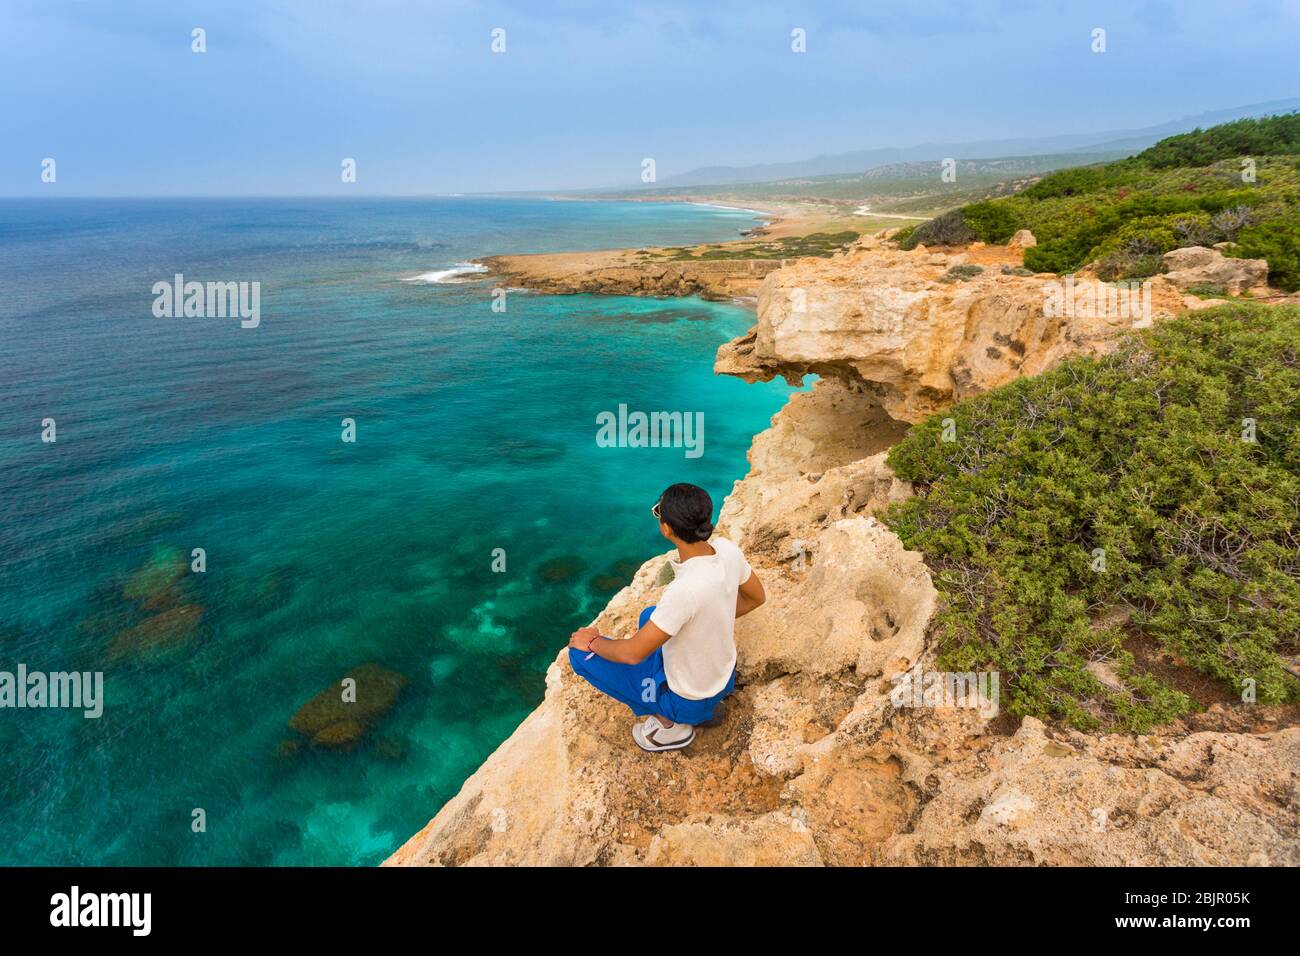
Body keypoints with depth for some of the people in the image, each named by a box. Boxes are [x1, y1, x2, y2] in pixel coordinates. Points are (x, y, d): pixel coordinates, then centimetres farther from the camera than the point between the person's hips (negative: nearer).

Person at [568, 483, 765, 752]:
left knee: (580, 653, -4)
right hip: (724, 676, 7)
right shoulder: (726, 549, -17)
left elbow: (632, 653, -28)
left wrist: (592, 642, -9)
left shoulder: (685, 590, -38)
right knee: (648, 616, 29)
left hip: (688, 700, -7)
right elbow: (756, 598, 3)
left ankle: (668, 722, 4)